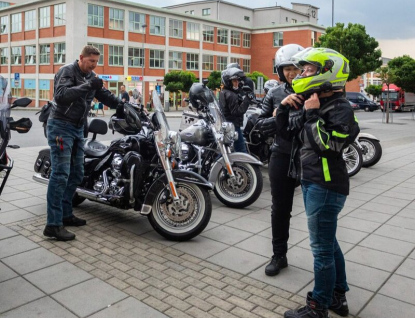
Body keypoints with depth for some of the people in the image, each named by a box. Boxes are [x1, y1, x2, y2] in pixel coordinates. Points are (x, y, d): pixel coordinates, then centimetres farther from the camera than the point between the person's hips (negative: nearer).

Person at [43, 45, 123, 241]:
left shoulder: (91, 76, 15)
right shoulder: (67, 71, -10)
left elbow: (103, 94, 19)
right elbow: (60, 96, -26)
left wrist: (119, 105, 4)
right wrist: (87, 86, -32)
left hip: (78, 129, 9)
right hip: (61, 127, -9)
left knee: (76, 174, 10)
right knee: (61, 174, -15)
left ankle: (65, 214, 21)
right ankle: (53, 225, -13)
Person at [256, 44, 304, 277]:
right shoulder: (274, 93, 6)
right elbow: (262, 124, 4)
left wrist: (287, 117, -21)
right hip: (282, 157, 2)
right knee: (280, 208, 11)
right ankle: (279, 256, 27)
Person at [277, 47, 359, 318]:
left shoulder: (340, 108, -13)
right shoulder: (314, 104, 12)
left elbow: (327, 144, -24)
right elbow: (286, 132, 18)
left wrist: (313, 114, -18)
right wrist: (285, 107, 4)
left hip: (326, 187, -9)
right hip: (311, 183, 9)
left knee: (322, 248, 1)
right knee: (328, 242, 19)